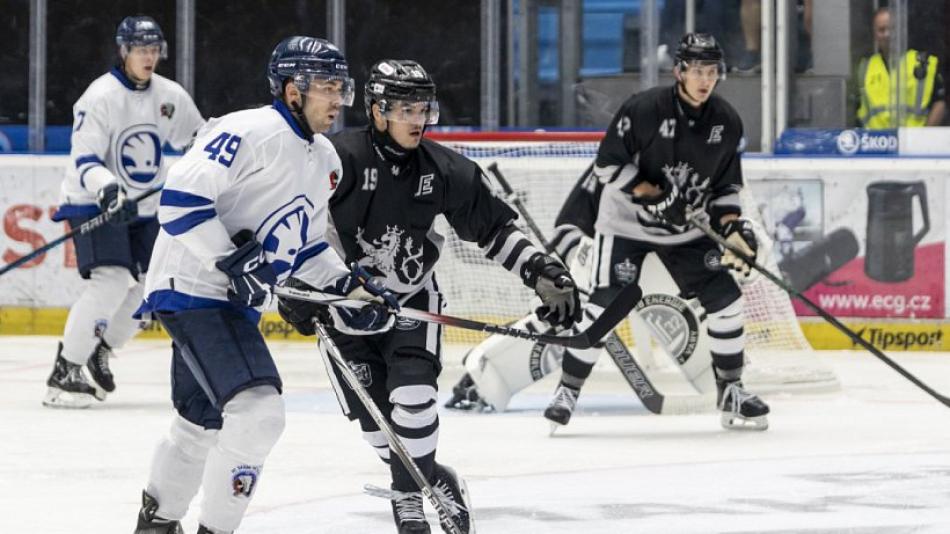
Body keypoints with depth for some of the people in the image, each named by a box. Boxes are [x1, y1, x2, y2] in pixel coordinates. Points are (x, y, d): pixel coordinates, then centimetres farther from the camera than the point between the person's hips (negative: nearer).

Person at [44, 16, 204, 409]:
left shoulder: (169, 96, 2)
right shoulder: (101, 97, -17)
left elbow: (197, 138, 18)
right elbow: (84, 159, -22)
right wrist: (106, 186, -39)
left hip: (142, 209, 7)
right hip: (94, 203, -7)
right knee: (111, 281, -23)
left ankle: (100, 349, 26)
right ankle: (64, 373, -21)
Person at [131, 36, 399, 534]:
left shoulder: (324, 161, 12)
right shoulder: (251, 133, -18)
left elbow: (304, 246, 22)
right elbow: (180, 199, -24)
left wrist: (351, 288, 9)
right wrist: (232, 259, -27)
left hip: (234, 301, 10)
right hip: (192, 286, -10)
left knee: (202, 423, 24)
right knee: (258, 411, -20)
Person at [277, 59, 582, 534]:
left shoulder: (446, 172, -9)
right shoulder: (339, 159, -21)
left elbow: (493, 228, 2)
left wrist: (543, 273, -6)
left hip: (412, 296, 1)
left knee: (412, 389, -18)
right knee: (369, 403, -4)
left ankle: (410, 492, -2)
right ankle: (426, 478, 19)